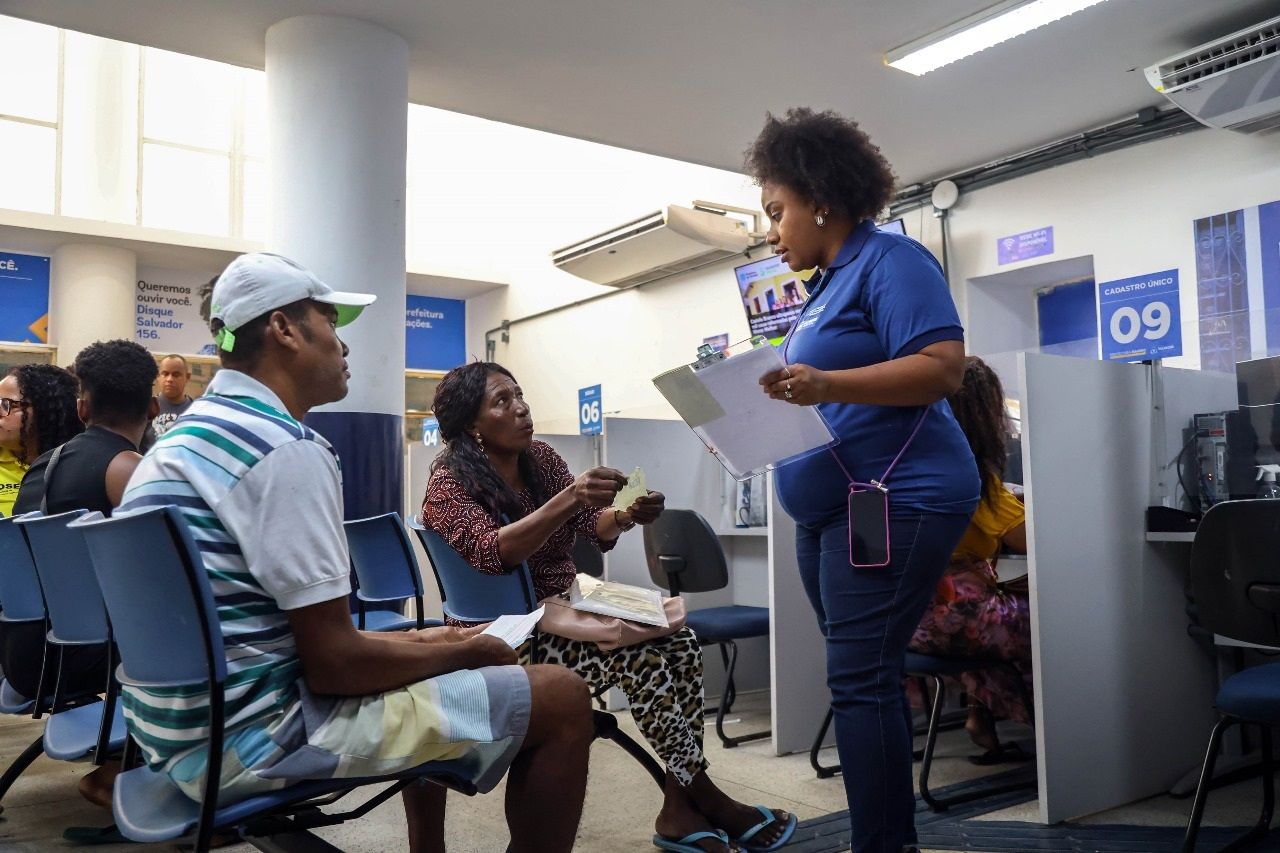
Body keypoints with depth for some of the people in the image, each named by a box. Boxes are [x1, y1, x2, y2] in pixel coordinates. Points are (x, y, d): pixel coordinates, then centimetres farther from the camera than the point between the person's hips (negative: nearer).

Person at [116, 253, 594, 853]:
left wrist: (415, 641, 15)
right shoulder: (287, 448, -19)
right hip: (252, 738, -10)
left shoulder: (189, 435, 12)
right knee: (562, 699, -7)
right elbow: (334, 663, -20)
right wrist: (466, 653, -4)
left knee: (432, 651, 30)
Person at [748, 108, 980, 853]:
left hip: (894, 499, -10)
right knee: (868, 678, 13)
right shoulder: (830, 285, 20)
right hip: (831, 507, 10)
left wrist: (826, 385, -30)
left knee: (860, 680, -12)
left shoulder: (890, 260, -8)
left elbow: (943, 368, -20)